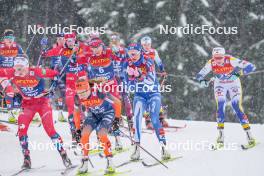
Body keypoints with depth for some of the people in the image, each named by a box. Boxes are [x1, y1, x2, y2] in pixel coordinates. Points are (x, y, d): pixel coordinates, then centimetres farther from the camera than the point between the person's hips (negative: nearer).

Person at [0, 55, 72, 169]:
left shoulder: (35, 72, -24)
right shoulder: (12, 73, -14)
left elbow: (54, 74, -20)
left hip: (42, 102, -4)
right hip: (28, 104, 4)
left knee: (49, 129, -13)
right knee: (21, 130, -10)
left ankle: (64, 156, -4)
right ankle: (26, 159, 2)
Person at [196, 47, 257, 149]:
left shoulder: (231, 60, -29)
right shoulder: (211, 63, -21)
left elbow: (251, 67, -30)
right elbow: (199, 75, -10)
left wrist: (238, 72, -43)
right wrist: (202, 81, -33)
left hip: (233, 84, -2)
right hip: (220, 85, 2)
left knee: (237, 106, -14)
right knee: (220, 105, -15)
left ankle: (249, 135, -9)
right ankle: (221, 135, -8)